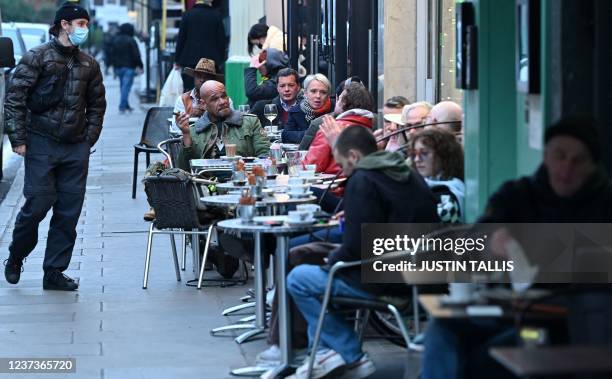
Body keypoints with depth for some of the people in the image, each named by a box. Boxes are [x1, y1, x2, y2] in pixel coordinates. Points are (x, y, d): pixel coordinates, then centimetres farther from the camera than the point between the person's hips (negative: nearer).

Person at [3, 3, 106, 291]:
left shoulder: (88, 65, 13)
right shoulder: (37, 57, -3)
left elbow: (97, 105, 21)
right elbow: (14, 98, -5)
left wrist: (89, 138, 11)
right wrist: (18, 138, -9)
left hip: (76, 149, 5)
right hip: (41, 145, -5)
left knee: (69, 212, 2)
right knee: (37, 204, -7)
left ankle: (54, 272, 9)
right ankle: (15, 259, 16)